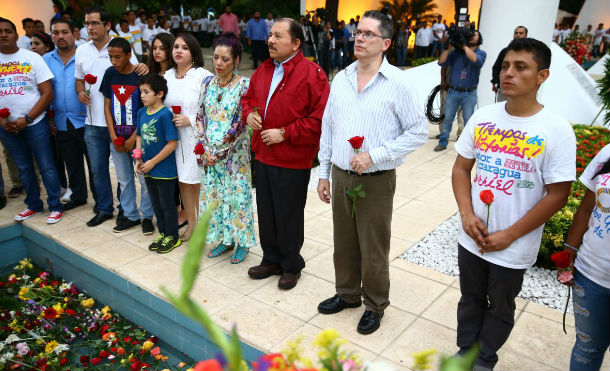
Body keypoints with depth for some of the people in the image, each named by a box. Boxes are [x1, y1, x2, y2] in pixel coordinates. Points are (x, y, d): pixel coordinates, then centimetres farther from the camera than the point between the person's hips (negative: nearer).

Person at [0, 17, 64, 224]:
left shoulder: (32, 58, -3)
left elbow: (48, 93, -7)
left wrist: (26, 119, -12)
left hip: (35, 123, -3)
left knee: (46, 167, 1)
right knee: (23, 168, 14)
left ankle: (55, 207, 12)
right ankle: (33, 205, 28)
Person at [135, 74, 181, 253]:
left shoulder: (165, 114, -18)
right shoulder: (142, 112, 4)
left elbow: (172, 144, -19)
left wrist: (152, 162, -16)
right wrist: (139, 159, 2)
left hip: (164, 170, -7)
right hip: (148, 170, 7)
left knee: (167, 203, 6)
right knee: (156, 203, 18)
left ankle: (172, 236, 22)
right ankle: (162, 234, 34)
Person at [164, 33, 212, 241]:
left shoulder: (203, 76, -10)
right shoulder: (167, 75, 10)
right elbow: (162, 103, 20)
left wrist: (190, 120, -18)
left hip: (196, 137, -6)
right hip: (174, 137, 6)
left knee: (198, 181, 0)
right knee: (182, 180, 13)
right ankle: (191, 222, 27)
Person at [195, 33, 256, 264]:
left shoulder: (244, 85, -11)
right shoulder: (208, 83, 5)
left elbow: (240, 124, -15)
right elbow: (201, 116, 7)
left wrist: (219, 152, -14)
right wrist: (204, 147, -4)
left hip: (234, 153, -5)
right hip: (209, 153, 5)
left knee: (237, 195, 4)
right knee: (213, 194, 12)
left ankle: (242, 242, 21)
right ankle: (223, 239, 30)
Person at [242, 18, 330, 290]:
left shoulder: (312, 73, -13)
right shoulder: (263, 70, 10)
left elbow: (320, 118, -18)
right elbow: (249, 97, 24)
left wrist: (285, 133, -19)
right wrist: (248, 113, 1)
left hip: (292, 160, -7)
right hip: (262, 155, 7)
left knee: (288, 216, 6)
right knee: (266, 212, 17)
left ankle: (291, 266, 28)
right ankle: (271, 260, 37)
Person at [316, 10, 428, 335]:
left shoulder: (396, 83, -10)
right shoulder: (341, 79, 6)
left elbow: (418, 132, -9)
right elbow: (327, 128, 11)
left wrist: (374, 155, -17)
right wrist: (324, 173, 10)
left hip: (376, 181, -5)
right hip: (341, 176, 5)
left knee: (374, 249, 8)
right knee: (344, 243, 17)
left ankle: (374, 305, 29)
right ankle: (347, 293, 39)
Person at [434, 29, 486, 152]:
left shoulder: (481, 53, 2)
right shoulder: (456, 52, 6)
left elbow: (475, 60, -21)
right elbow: (441, 62, -3)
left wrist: (464, 46, -16)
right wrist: (449, 47, -10)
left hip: (469, 94, -1)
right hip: (453, 91, 2)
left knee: (468, 121, 3)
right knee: (447, 119, 7)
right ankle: (443, 142, 16)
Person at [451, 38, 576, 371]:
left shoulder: (556, 131, -15)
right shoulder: (483, 117, -3)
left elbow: (557, 195, -14)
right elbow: (461, 168, 4)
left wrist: (509, 236, -14)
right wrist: (467, 214, -10)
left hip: (513, 247, -3)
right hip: (472, 237, 3)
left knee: (499, 308, 18)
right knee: (470, 300, 21)